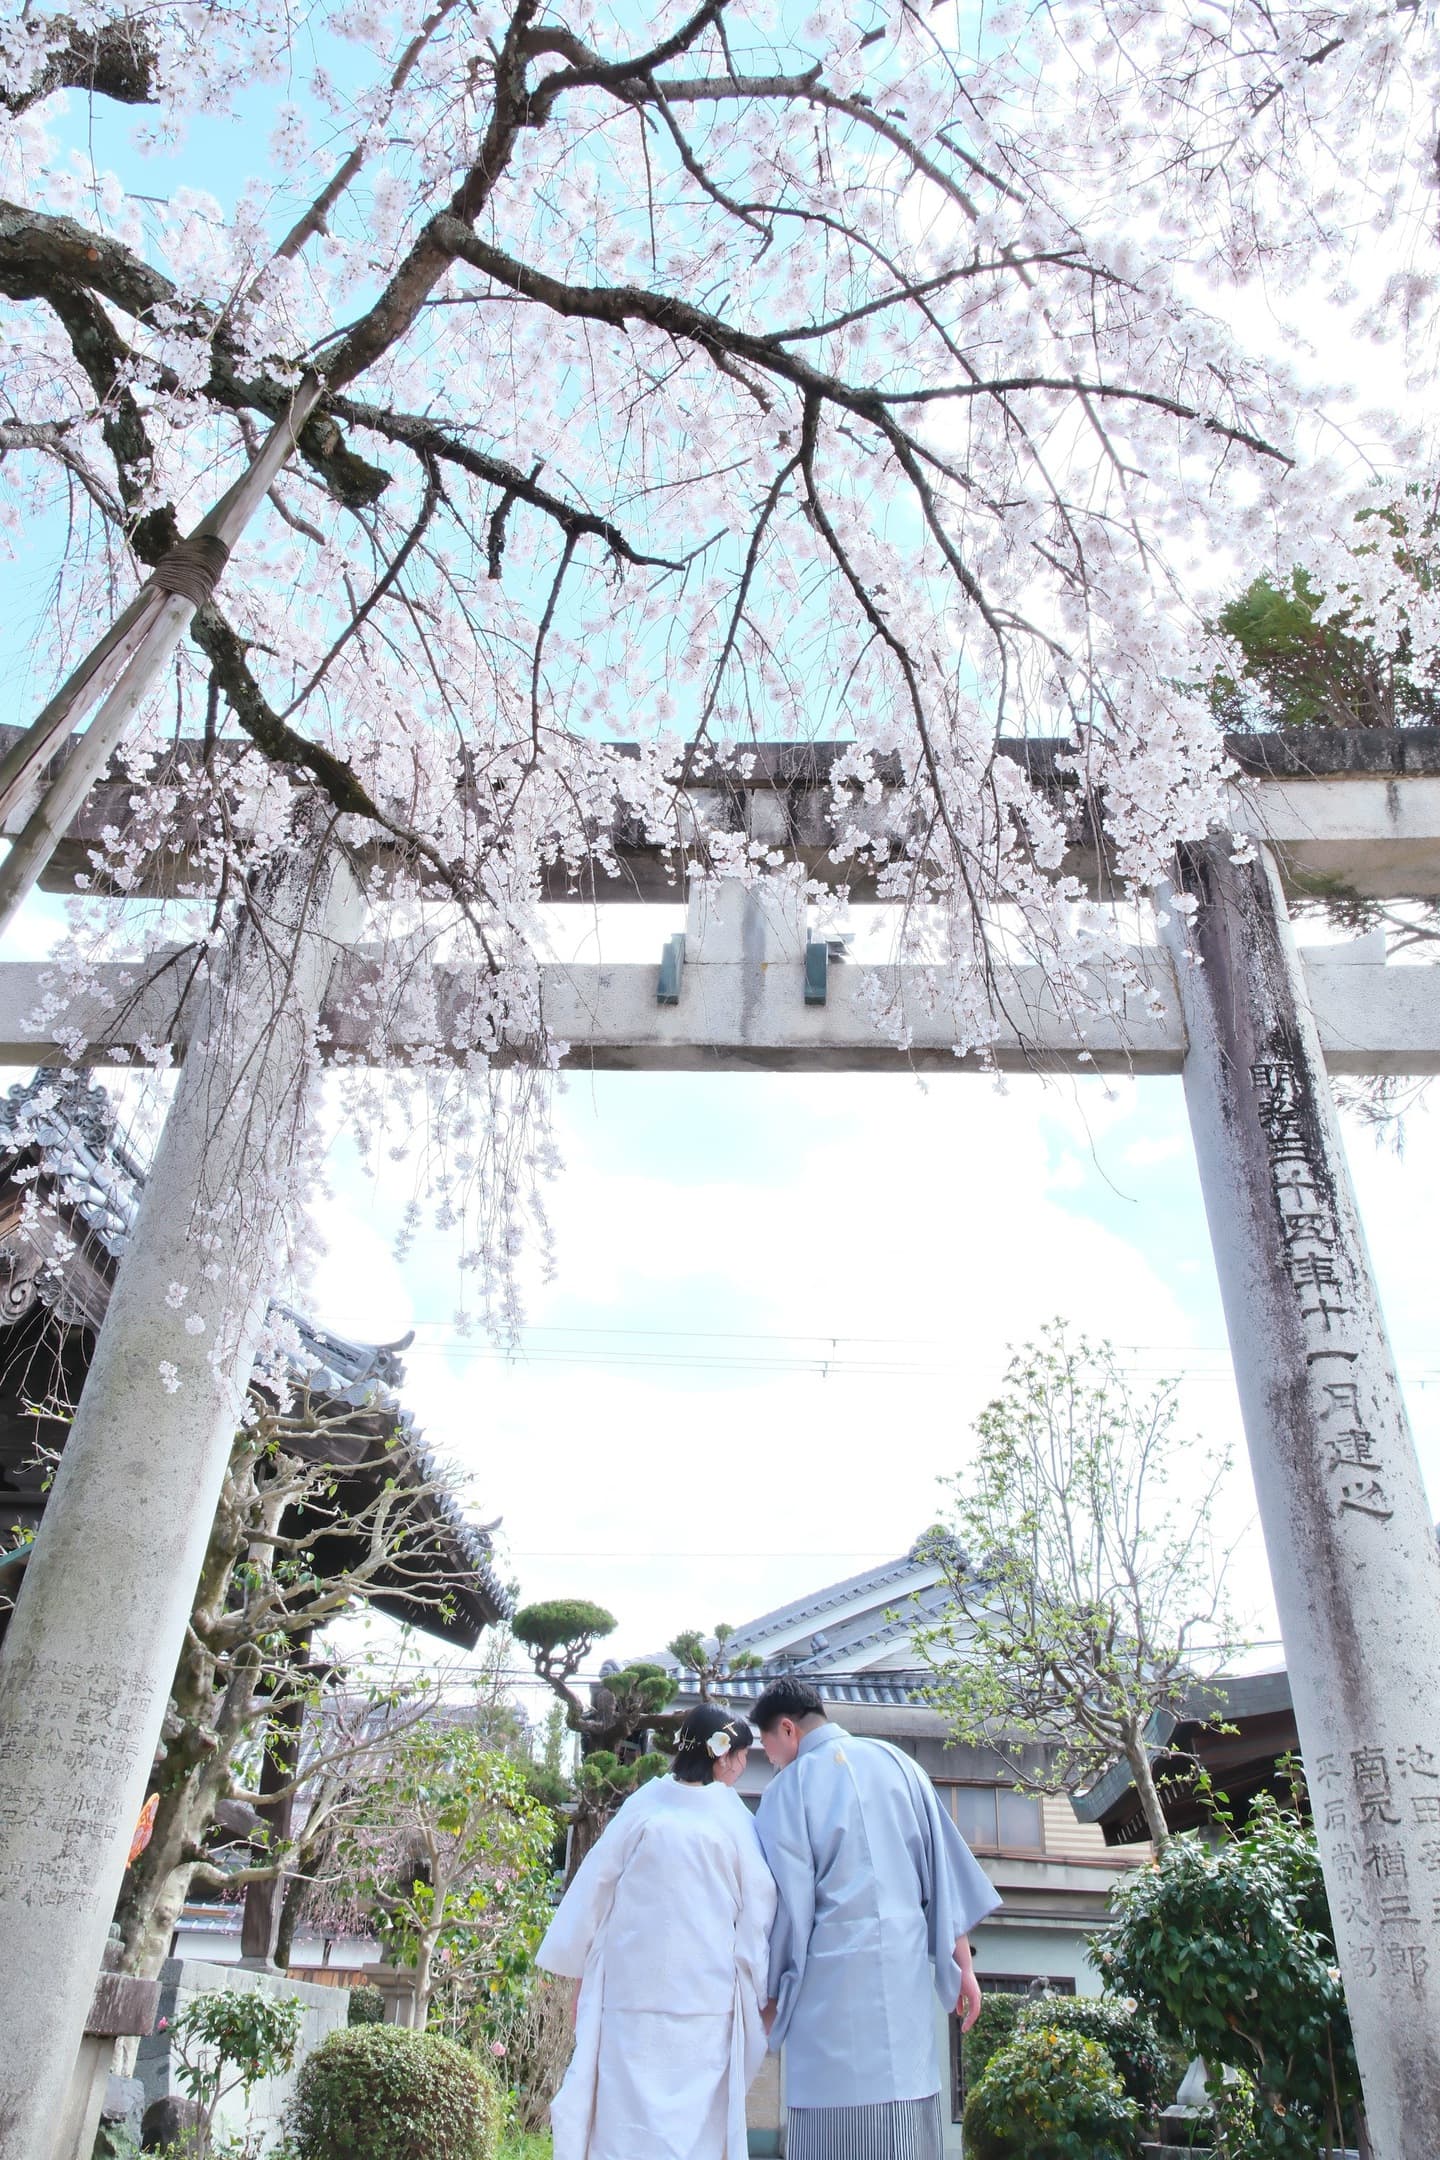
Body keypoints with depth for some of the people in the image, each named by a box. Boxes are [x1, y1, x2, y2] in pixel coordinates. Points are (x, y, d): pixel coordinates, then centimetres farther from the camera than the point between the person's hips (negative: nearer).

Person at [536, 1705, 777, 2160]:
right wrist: (761, 1996, 13)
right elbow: (757, 1918, 1)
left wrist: (581, 1975, 14)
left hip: (629, 1990, 1)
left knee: (626, 2123, 9)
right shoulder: (737, 1821, -5)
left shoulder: (643, 1805, -2)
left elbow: (594, 1888, 3)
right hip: (706, 1998, -1)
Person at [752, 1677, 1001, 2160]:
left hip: (833, 1979, -4)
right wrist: (964, 1966, 10)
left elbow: (787, 1899, -5)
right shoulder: (897, 1762, 8)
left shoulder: (790, 1786, -4)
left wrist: (771, 1992, 6)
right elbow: (943, 1867, 7)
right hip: (907, 1975, 4)